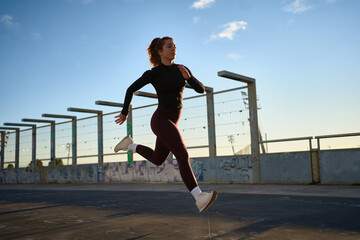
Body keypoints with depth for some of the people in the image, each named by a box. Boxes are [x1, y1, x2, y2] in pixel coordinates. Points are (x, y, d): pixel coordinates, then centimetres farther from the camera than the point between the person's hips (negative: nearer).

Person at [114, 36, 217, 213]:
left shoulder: (181, 69, 8)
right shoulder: (153, 73, -7)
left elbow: (201, 89, 3)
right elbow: (131, 89, 4)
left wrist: (188, 77, -16)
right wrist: (124, 112, 12)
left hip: (172, 121, 8)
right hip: (161, 120, -8)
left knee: (158, 160, 21)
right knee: (183, 155, -23)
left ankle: (129, 145, 39)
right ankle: (199, 198, -27)